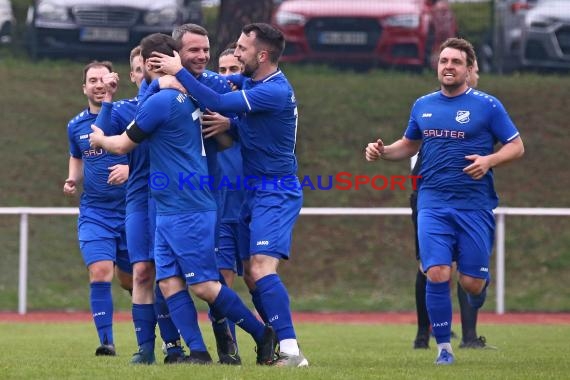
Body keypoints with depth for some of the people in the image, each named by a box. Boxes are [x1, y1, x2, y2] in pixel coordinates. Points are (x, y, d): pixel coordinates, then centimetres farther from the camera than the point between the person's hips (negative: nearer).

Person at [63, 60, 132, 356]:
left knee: (131, 280, 7)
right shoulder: (76, 126, 7)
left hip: (130, 209, -2)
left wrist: (130, 169, -22)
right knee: (100, 272, -16)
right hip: (94, 212, 2)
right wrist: (73, 180, 5)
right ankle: (106, 341, -10)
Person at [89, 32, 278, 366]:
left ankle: (263, 335, 3)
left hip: (187, 210, -9)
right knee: (169, 282, 3)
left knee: (203, 285, -7)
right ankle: (198, 352, -2)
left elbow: (123, 146, -5)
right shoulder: (189, 96, 10)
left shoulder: (159, 102, -17)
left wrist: (100, 139, 17)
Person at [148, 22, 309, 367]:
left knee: (261, 268, -21)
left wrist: (179, 71, -17)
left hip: (276, 193, -10)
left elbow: (217, 103, -26)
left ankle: (291, 352, -25)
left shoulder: (274, 91, -21)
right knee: (250, 273, 7)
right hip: (256, 192, 10)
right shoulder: (251, 81, 8)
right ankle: (281, 344, 12)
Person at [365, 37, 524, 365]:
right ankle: (444, 347, -1)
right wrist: (382, 152, 5)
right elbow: (410, 144, 25)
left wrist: (489, 160, -18)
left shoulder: (487, 105, -2)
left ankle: (481, 284, 39)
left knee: (472, 283, -1)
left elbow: (516, 147, 0)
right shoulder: (422, 106, 9)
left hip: (474, 205, -2)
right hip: (433, 205, 2)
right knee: (437, 273, -14)